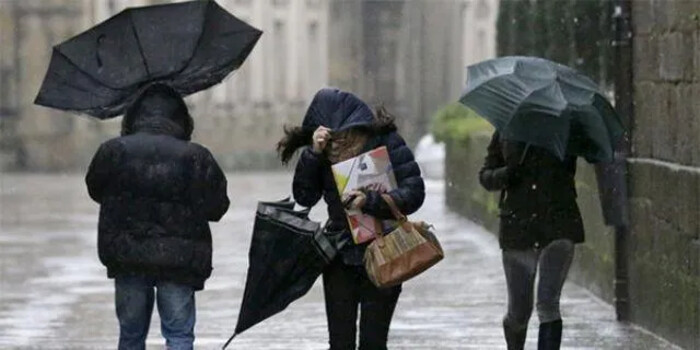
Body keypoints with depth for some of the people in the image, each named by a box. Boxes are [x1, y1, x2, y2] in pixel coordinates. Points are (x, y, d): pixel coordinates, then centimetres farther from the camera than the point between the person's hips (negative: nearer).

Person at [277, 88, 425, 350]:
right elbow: (305, 196, -6)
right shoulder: (324, 152, -1)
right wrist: (313, 153, -18)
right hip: (340, 257, 3)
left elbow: (414, 193, -15)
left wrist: (370, 201, -29)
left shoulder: (386, 142, -11)